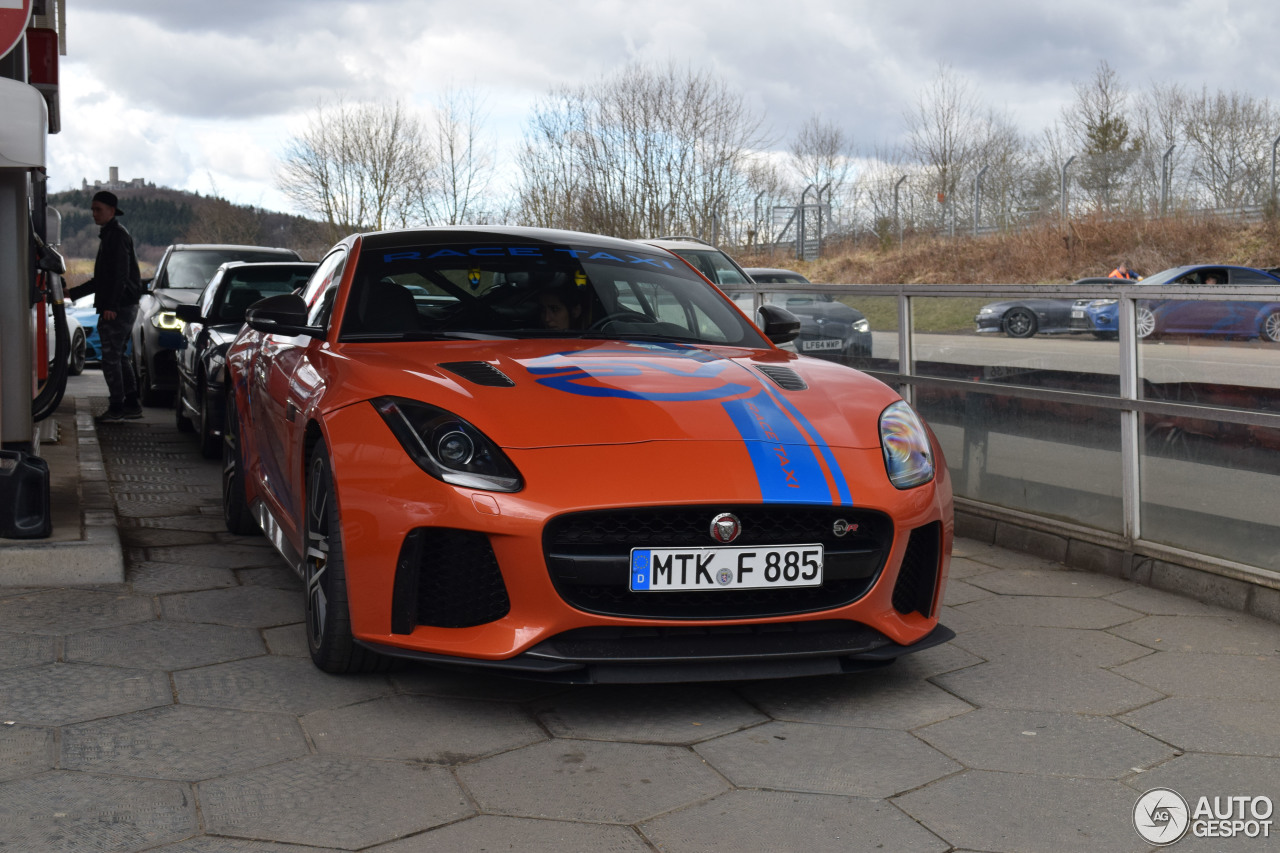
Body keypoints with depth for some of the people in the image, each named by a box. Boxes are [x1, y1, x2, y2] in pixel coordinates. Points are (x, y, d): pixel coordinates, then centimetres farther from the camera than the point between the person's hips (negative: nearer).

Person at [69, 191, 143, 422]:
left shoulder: (118, 235, -10)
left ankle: (116, 408, -4)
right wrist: (72, 293, 25)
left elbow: (121, 275, -20)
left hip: (118, 309, -10)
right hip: (124, 307, 10)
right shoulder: (109, 235, 21)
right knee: (117, 357, 12)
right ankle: (132, 404, 16)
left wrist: (111, 305, -25)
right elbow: (101, 279, 26)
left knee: (111, 358, -7)